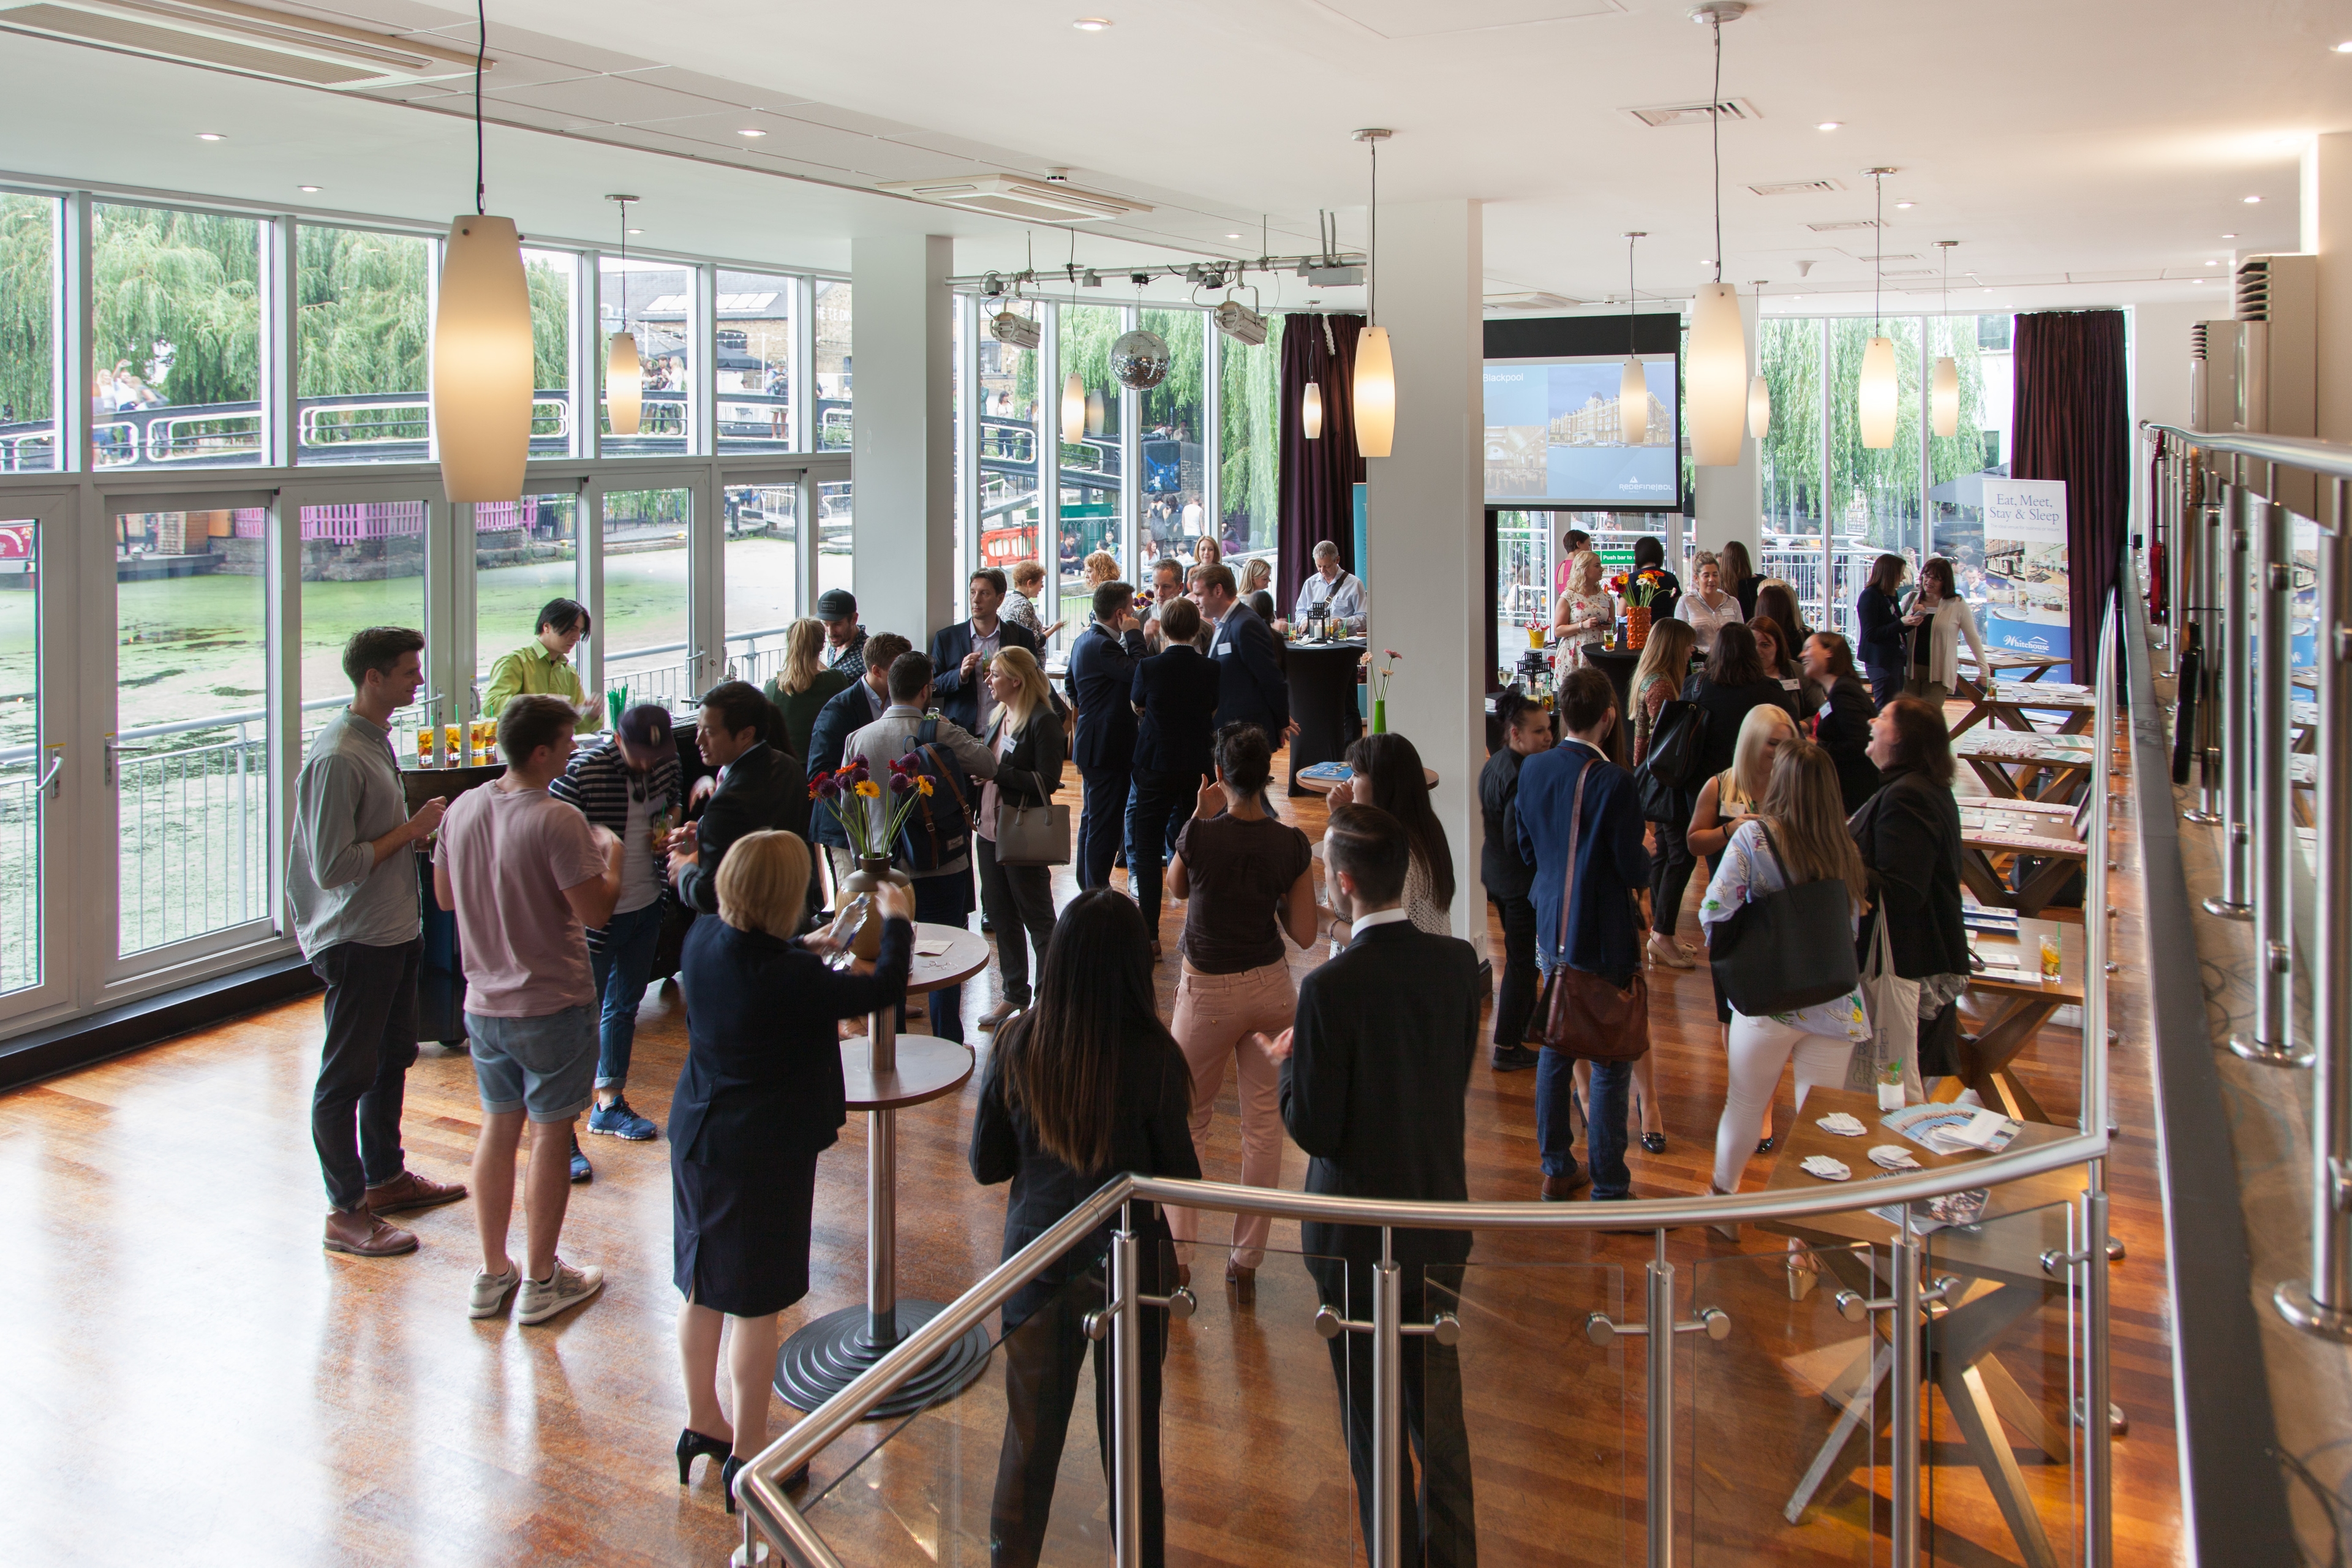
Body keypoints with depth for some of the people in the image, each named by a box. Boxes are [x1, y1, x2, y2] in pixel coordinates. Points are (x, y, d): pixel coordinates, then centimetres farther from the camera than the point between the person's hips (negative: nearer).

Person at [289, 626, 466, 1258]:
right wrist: (410, 831, -18)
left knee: (391, 1059, 20)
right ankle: (347, 1212, 9)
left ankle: (386, 1178, 35)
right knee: (346, 1076, 0)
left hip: (395, 930, 10)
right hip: (355, 939, -10)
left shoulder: (377, 739, 9)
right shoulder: (337, 757, -22)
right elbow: (334, 866, -25)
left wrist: (419, 824, 2)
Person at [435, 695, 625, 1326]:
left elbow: (445, 895, 12)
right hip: (553, 1006, -6)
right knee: (551, 1135, 6)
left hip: (485, 1003, 6)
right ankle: (541, 1281, 16)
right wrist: (613, 856, -3)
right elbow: (596, 911, -20)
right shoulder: (557, 822, -22)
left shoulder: (463, 809, 1)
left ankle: (492, 1275, 25)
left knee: (498, 1127, 17)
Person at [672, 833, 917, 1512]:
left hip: (698, 1138, 8)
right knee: (756, 1304, 6)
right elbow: (884, 989, -14)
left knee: (702, 1289, 20)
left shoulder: (702, 943, -6)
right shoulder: (791, 977, -27)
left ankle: (702, 1420, 37)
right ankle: (747, 1452, 18)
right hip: (764, 1155, -7)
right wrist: (898, 921, 2)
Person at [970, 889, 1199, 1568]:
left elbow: (986, 1166, -3)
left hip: (1037, 1257, 2)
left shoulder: (1018, 1044, -13)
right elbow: (1182, 1177, -12)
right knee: (1130, 1431, 17)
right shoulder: (1151, 1053, -20)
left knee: (1031, 1432, 19)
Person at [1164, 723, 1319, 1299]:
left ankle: (1179, 1255, 20)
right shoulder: (1292, 845, -10)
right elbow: (1304, 933, -5)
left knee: (1189, 1120, 15)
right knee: (1264, 1123, 10)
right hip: (1270, 987, 2)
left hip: (1208, 992, -2)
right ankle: (1247, 1263, 17)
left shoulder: (1199, 835, -17)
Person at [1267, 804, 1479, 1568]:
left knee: (1374, 1421, 10)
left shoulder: (1332, 988, -24)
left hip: (1357, 1234, -5)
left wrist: (1289, 1063, 0)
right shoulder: (1456, 962, -7)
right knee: (1439, 1405, 21)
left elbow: (1313, 1129, -20)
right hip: (1440, 1220, 6)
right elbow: (1456, 1078, 5)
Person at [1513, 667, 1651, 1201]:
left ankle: (1556, 1168, 27)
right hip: (1604, 934, -6)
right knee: (1609, 1061, 3)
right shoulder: (1613, 781, -21)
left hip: (1552, 929, 6)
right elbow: (1634, 871, -16)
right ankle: (1609, 1186, 9)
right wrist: (1647, 857, 5)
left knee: (1555, 1047, 17)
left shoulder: (1533, 769, -1)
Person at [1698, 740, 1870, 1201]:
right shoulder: (1843, 847, 1)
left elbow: (1714, 912, -13)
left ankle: (1723, 1194, 34)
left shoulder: (1753, 837, -12)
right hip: (1835, 1003, 3)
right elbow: (1851, 925, 8)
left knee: (1745, 1105, 16)